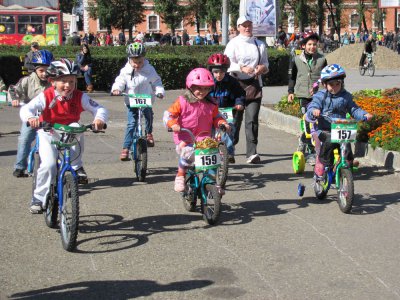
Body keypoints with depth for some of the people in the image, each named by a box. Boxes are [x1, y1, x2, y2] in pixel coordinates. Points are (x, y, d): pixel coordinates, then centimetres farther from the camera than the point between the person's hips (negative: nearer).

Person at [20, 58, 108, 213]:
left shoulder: (80, 97, -15)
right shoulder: (46, 96, -21)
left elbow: (100, 109, -20)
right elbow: (26, 108, -31)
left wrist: (99, 119, -44)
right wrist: (30, 118, -54)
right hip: (48, 134, -2)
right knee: (48, 165, -19)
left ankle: (76, 166, -11)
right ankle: (38, 199, -2)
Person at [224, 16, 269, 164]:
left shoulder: (260, 44, 15)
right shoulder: (233, 43, 3)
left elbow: (266, 64, 21)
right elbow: (228, 64, -6)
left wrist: (263, 68, -2)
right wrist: (242, 68, -22)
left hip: (254, 84, 2)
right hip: (237, 83, -2)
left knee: (252, 119, -7)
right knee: (235, 118, 4)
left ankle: (252, 153, -10)